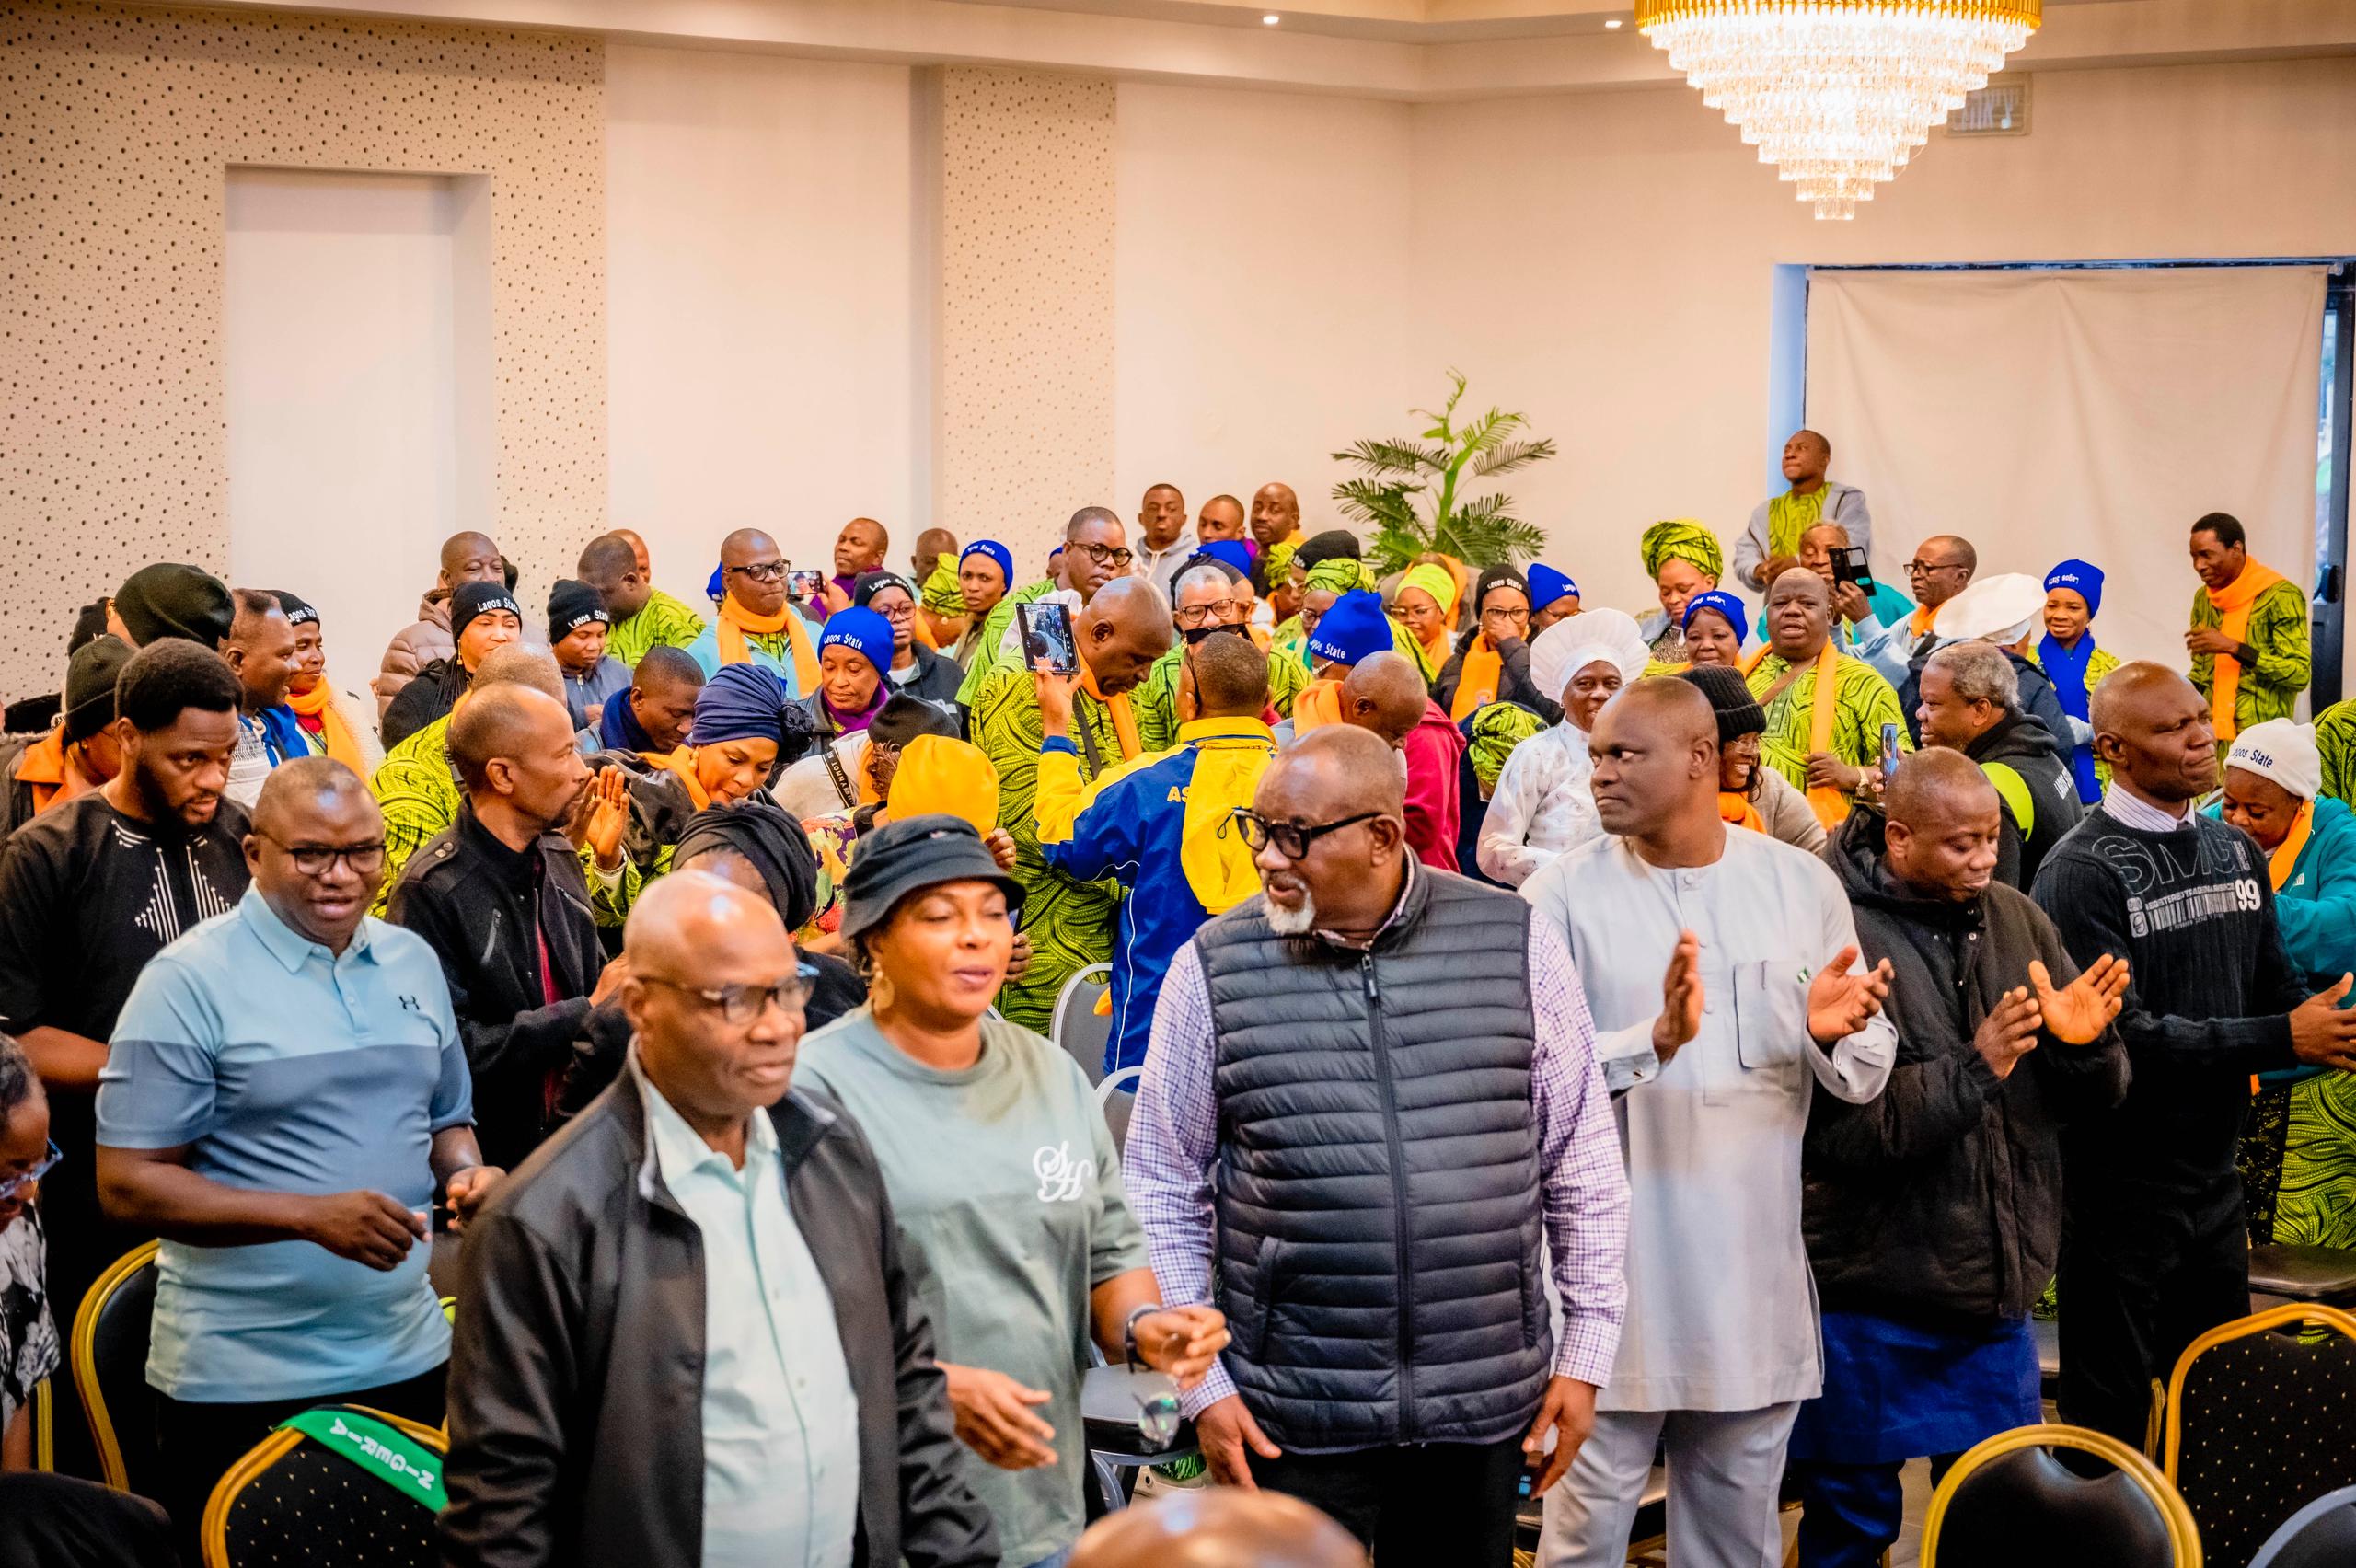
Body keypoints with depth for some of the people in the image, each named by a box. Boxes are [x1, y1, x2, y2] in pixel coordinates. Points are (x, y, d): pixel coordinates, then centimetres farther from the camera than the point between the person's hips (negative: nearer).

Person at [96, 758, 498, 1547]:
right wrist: (311, 1217, -22)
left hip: (409, 1359, 5)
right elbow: (127, 1184, -13)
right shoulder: (190, 980, -9)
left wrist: (468, 1173, -3)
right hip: (244, 1384, -5)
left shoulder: (412, 962, 9)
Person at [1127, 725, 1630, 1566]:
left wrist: (1585, 1355, 5)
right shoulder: (1212, 968, -2)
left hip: (1487, 1404, 1)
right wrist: (1199, 1387, -1)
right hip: (1295, 1421, -1)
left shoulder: (1516, 943, -1)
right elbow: (1164, 1191, 4)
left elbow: (1582, 1161, 6)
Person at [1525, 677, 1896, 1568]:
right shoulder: (1563, 897, -5)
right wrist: (1656, 1039, -29)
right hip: (1614, 1282, -3)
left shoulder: (1802, 885, 4)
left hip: (1756, 1283, 3)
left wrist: (1834, 1034, -18)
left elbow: (1866, 1076, 5)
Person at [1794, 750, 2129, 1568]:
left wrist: (2086, 1044, -14)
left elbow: (2093, 1098, 9)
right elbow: (1834, 1132, -22)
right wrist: (1973, 1069, -27)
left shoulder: (2016, 921, 4)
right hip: (1870, 1297, -6)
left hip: (1995, 1288, 6)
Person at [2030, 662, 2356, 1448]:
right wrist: (2282, 1039, -22)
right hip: (2121, 1188, -7)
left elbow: (2277, 986, 11)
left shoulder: (2236, 851, 9)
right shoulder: (2081, 873, -15)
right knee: (2110, 1418, 4)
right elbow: (2121, 1034, -22)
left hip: (2216, 1175, 7)